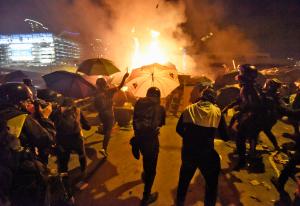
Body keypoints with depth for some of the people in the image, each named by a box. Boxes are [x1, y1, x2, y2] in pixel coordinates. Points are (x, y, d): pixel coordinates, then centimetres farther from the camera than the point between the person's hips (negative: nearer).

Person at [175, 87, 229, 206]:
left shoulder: (189, 109, 3)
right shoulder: (217, 111, -1)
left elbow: (179, 129, 10)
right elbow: (225, 136, 1)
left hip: (187, 151, 3)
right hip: (206, 153, -3)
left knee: (184, 180, 26)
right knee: (212, 183, 22)